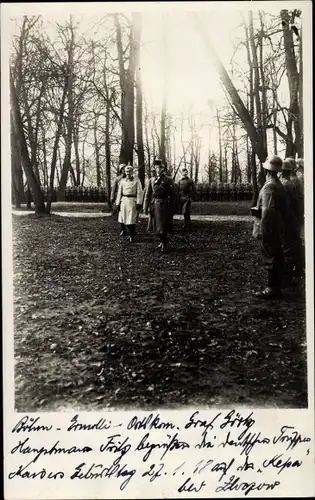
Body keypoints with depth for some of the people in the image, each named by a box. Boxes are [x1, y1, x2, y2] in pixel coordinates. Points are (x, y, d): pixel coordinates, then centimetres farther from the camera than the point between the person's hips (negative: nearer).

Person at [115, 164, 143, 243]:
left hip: (132, 201, -3)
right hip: (124, 200, 3)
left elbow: (139, 192, -4)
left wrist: (139, 203, -14)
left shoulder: (136, 181, 2)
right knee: (122, 217, 5)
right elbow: (119, 192, 11)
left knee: (131, 219, -4)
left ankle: (132, 235, 7)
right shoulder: (122, 181, 11)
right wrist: (117, 203, 5)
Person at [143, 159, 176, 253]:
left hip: (165, 205, -3)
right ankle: (162, 241, 28)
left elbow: (173, 195, -1)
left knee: (164, 225, -5)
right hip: (155, 205, 4)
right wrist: (145, 207, 4)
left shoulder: (168, 180, 0)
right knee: (157, 225, 9)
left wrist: (172, 209, -5)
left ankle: (164, 245, 4)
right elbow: (148, 195, 9)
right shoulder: (152, 181, 9)